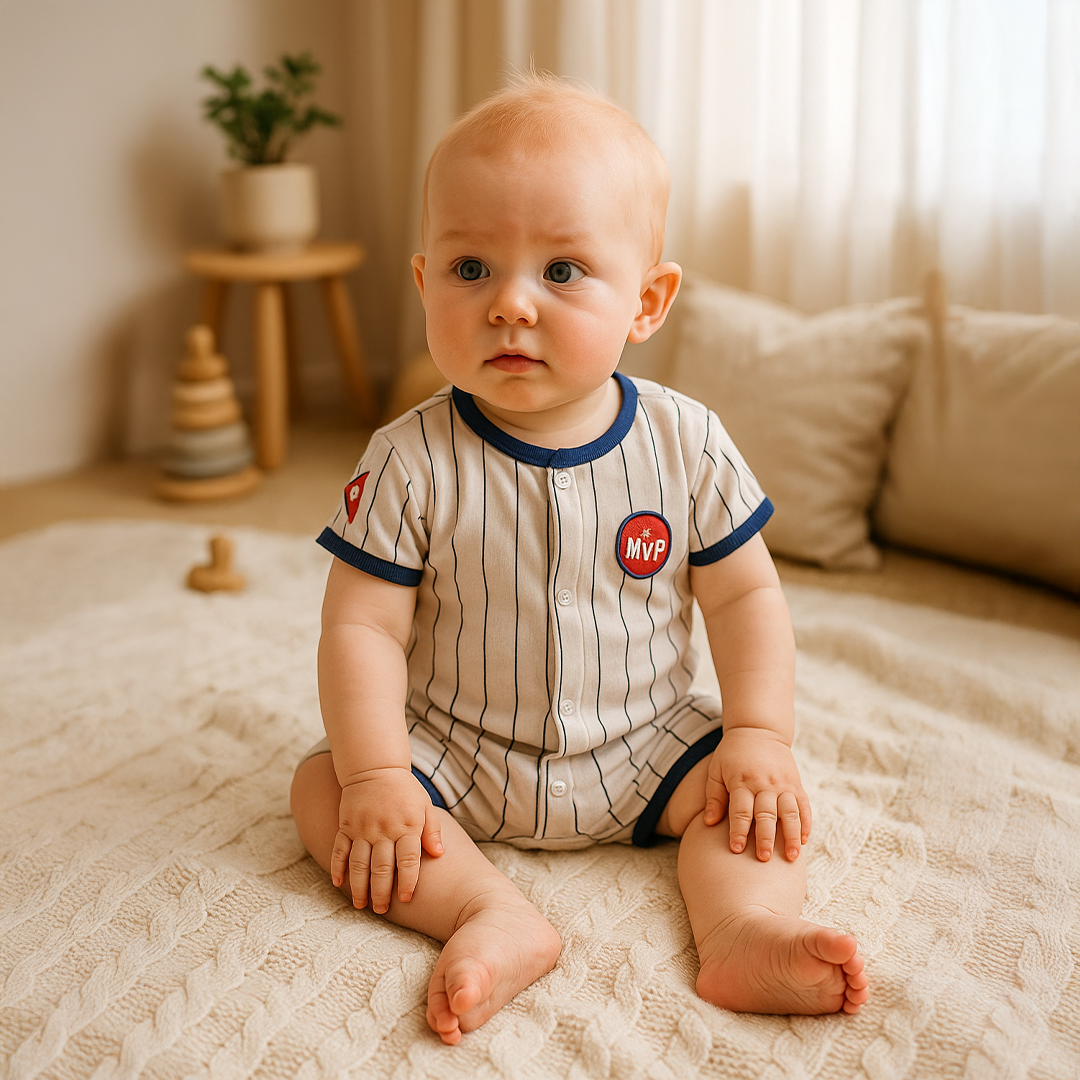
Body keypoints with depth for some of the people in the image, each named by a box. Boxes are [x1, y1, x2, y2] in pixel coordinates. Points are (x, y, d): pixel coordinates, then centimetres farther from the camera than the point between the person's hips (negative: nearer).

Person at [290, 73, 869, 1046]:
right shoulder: (412, 462, -17)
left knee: (759, 790, -16)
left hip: (646, 746, 1)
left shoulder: (686, 444, -12)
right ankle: (497, 918, -29)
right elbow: (362, 625, -14)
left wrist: (758, 735, -14)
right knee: (322, 787, -18)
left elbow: (745, 597, -4)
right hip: (455, 752, 0)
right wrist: (375, 776, -22)